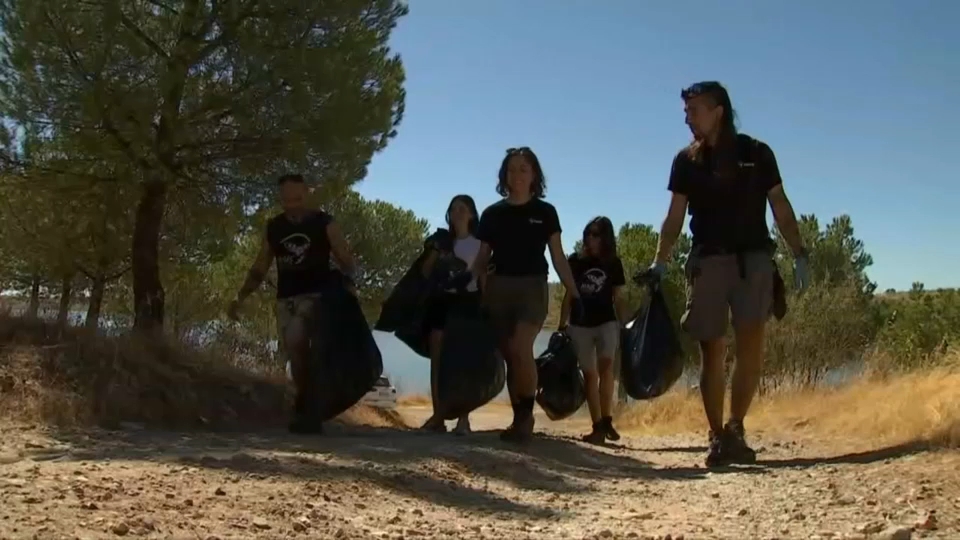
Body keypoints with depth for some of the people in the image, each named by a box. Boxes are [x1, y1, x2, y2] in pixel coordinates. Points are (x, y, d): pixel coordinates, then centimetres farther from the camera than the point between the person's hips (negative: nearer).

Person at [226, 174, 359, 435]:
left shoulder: (324, 223, 0)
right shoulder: (273, 227, 11)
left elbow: (346, 260, -2)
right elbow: (259, 268, 16)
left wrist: (348, 284, -22)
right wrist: (240, 297, 7)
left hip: (316, 295, -4)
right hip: (286, 299, 4)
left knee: (296, 343, -24)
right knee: (297, 356, 0)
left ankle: (304, 408, -13)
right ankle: (310, 413, 12)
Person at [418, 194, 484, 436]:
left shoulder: (479, 243, 5)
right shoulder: (442, 241, 13)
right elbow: (426, 272, 9)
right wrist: (436, 252, -7)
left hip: (467, 302, -3)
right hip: (442, 300, 4)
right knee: (437, 359, 0)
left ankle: (464, 418, -3)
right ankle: (437, 416, 3)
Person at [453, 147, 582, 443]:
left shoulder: (545, 212, 5)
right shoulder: (492, 213, 9)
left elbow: (558, 257, 7)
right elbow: (483, 258, 10)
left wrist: (575, 293, 0)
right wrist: (467, 276, -11)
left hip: (532, 286, -2)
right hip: (498, 287, 3)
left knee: (521, 349, -21)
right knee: (509, 356, 2)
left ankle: (527, 415, -5)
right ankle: (520, 419, 12)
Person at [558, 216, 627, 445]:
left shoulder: (614, 264, 3)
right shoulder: (575, 261, 2)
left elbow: (617, 298, 7)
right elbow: (568, 295, 5)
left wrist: (625, 325, 1)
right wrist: (562, 325, 1)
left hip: (606, 322, -1)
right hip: (580, 325, 1)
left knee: (606, 365, -22)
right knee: (589, 374, 2)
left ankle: (606, 419, -18)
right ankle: (598, 425, 4)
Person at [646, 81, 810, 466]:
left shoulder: (757, 154, 6)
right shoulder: (687, 161, 8)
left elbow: (780, 207, 8)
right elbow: (674, 218, 6)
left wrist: (799, 254, 0)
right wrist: (659, 263, -5)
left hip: (753, 258, -1)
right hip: (708, 260, 1)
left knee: (751, 343, -14)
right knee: (711, 350, 0)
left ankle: (735, 427, -3)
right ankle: (717, 437, 6)